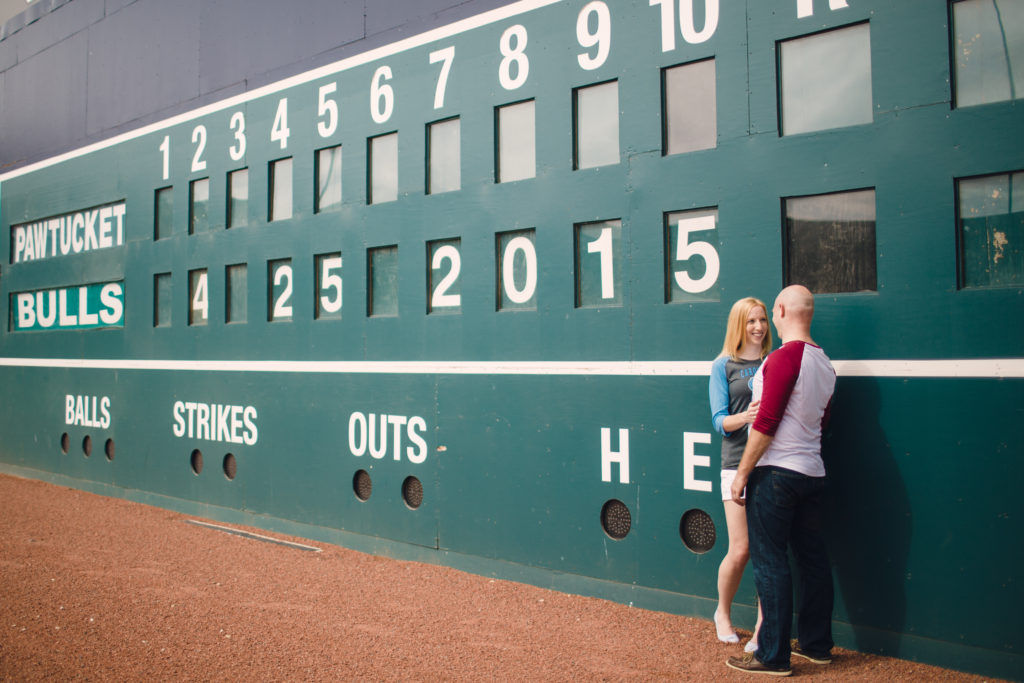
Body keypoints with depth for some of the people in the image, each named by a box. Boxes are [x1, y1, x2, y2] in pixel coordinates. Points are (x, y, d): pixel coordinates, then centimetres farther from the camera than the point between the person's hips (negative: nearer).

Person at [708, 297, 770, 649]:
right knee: (741, 549, -2)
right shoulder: (723, 365, 5)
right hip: (739, 463, -2)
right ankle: (723, 613, 25)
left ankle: (763, 629, 14)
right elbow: (719, 420, -1)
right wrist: (744, 417, -21)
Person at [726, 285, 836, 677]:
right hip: (813, 472, 9)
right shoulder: (824, 363, 10)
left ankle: (773, 656, 4)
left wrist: (743, 472, -13)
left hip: (776, 472, -8)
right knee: (813, 559, 15)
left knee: (770, 563, -1)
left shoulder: (784, 357, -15)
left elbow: (766, 421, -19)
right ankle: (816, 644, 26)